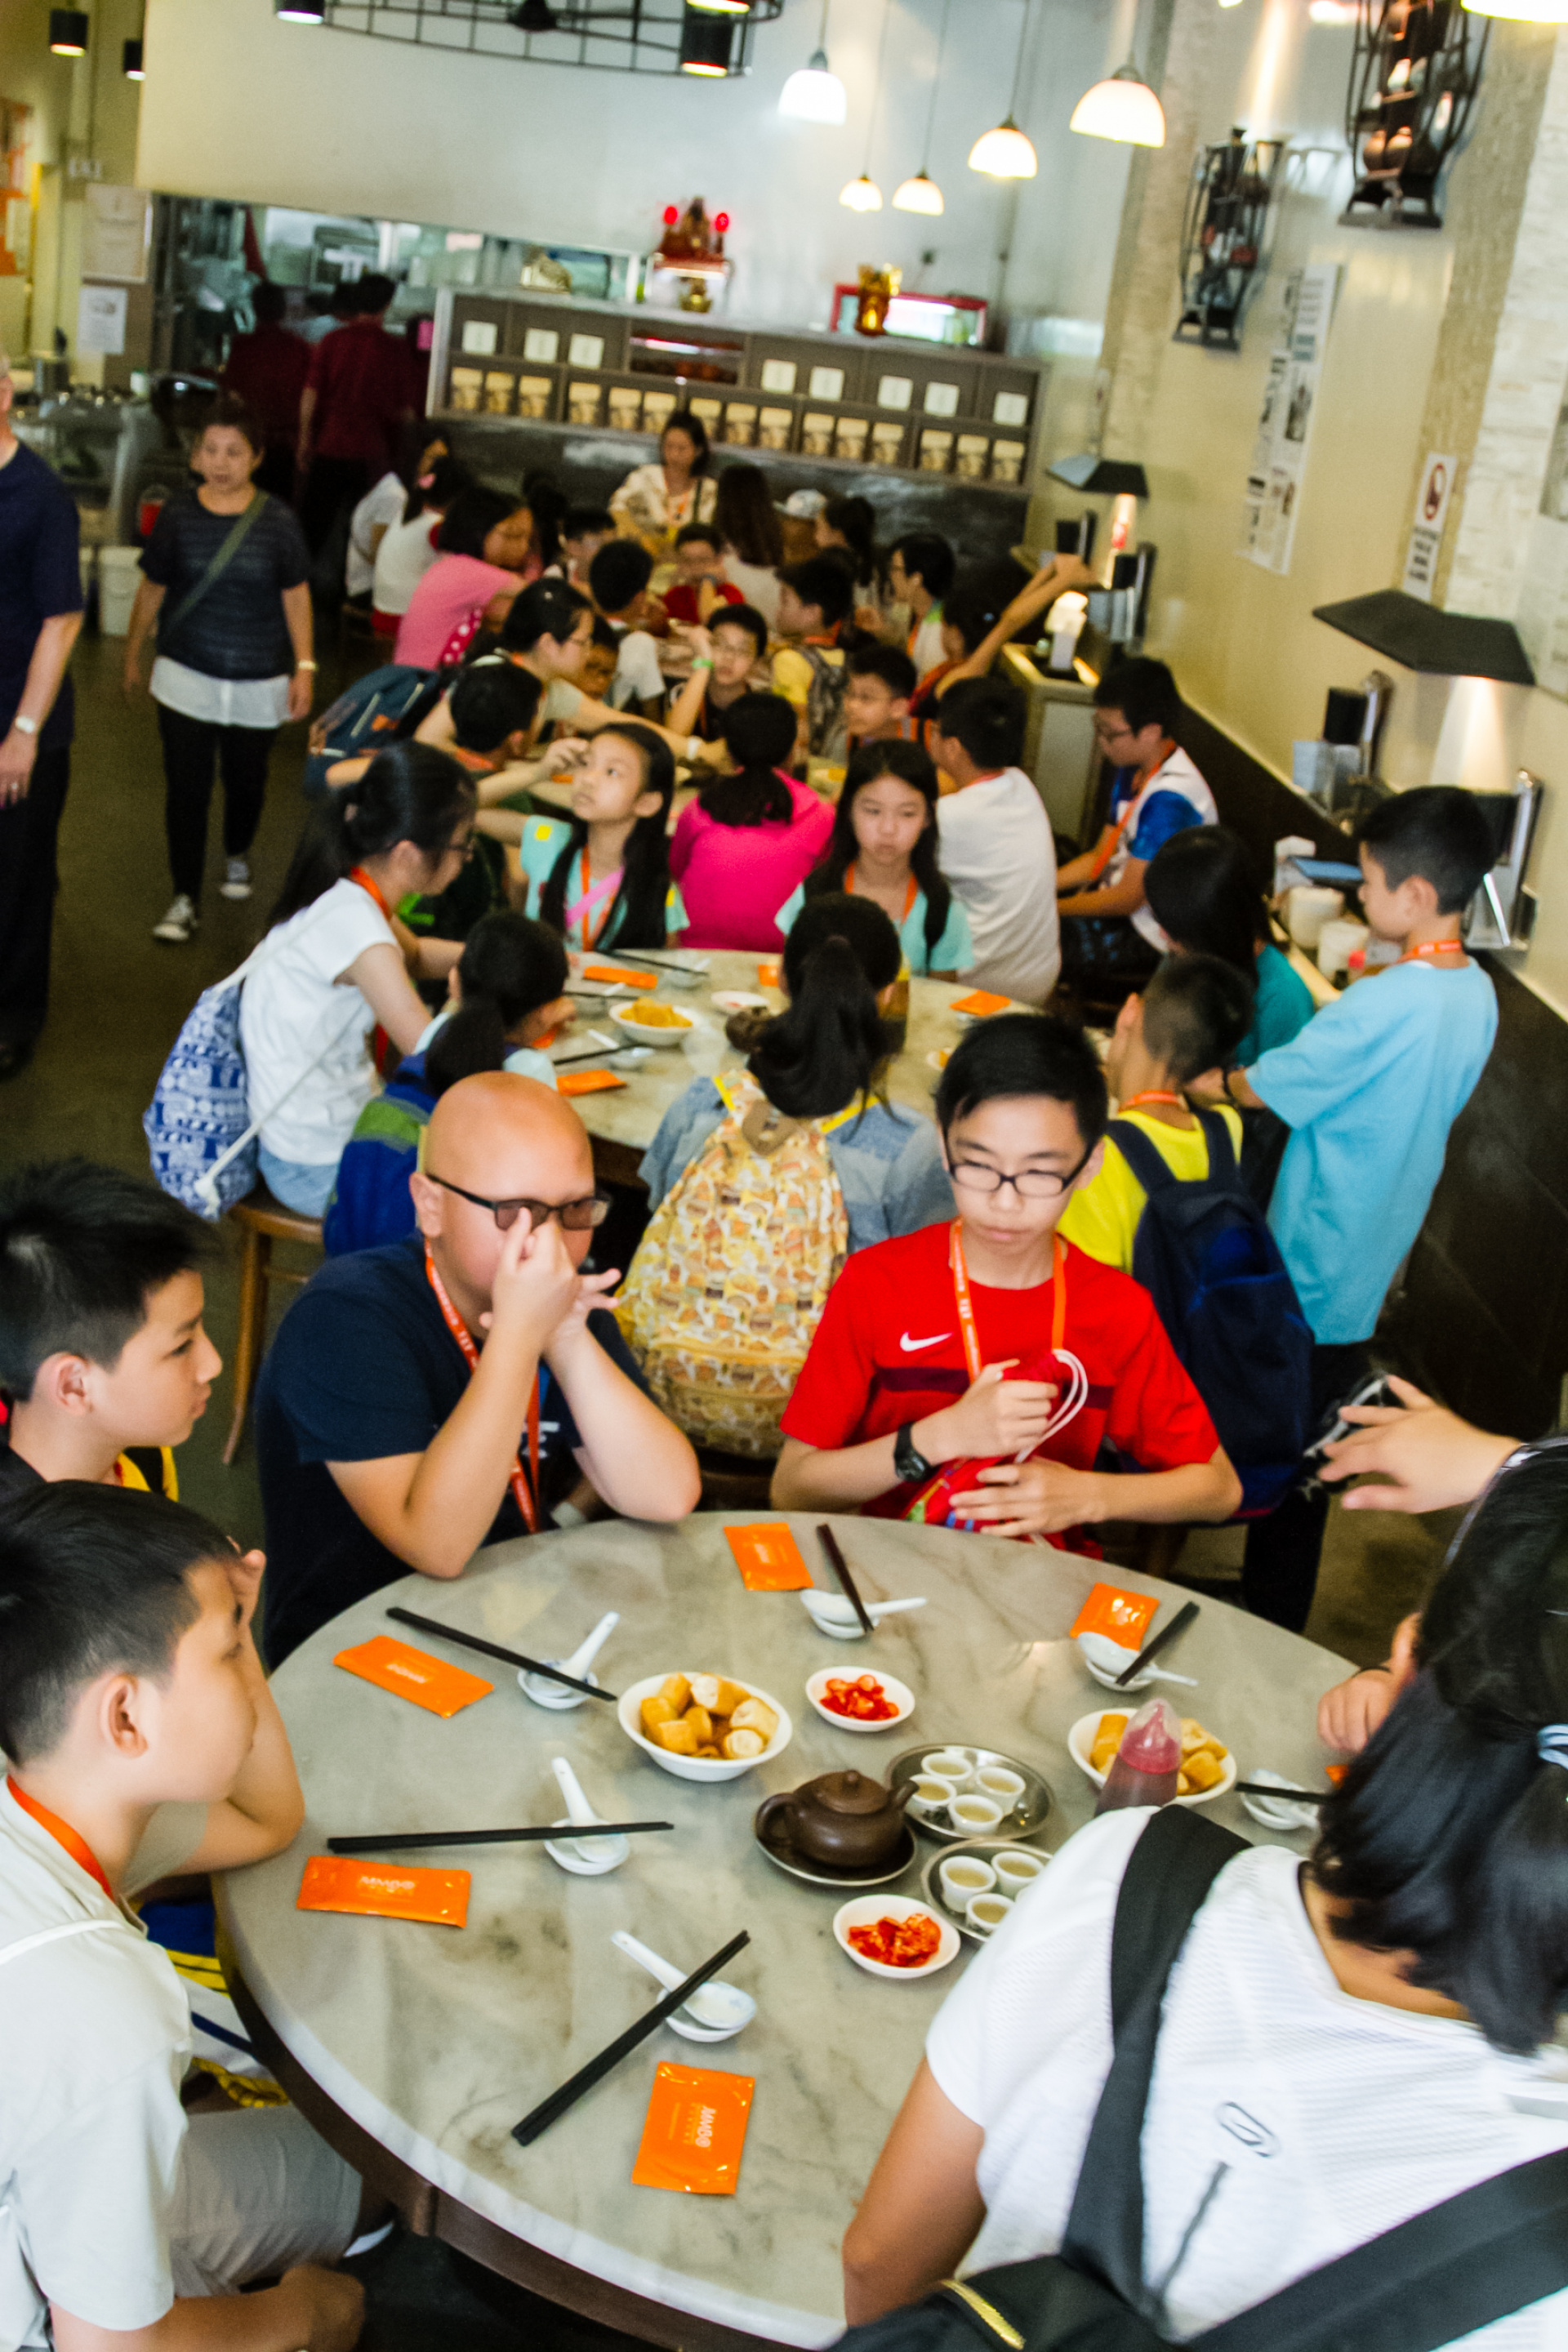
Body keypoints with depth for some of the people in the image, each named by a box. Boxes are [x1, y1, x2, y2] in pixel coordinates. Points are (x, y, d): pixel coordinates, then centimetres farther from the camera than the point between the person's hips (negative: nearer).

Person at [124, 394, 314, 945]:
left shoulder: (276, 521, -6)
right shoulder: (176, 516, -4)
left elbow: (296, 596, -1)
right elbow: (152, 589, 6)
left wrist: (305, 667, -6)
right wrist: (132, 655, 13)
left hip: (258, 683, 0)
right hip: (186, 677, 0)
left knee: (246, 780, 14)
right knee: (186, 787, -3)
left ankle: (238, 856, 45)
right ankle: (186, 899, 6)